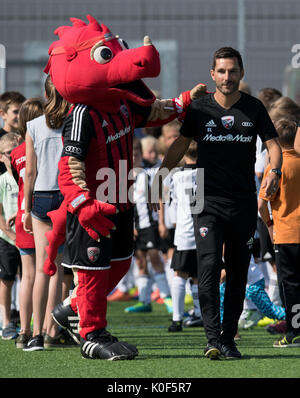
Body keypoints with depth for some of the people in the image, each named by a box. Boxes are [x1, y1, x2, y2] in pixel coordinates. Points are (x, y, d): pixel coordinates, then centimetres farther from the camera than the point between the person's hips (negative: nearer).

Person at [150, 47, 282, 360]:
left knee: (238, 273, 5)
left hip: (244, 204, 2)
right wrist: (158, 180, 6)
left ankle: (228, 339, 14)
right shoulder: (200, 108, 4)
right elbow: (180, 146, 13)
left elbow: (272, 145, 5)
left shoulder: (254, 108, 4)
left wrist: (274, 172, -16)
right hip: (208, 202, -1)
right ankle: (213, 339, -21)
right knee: (209, 266, -16)